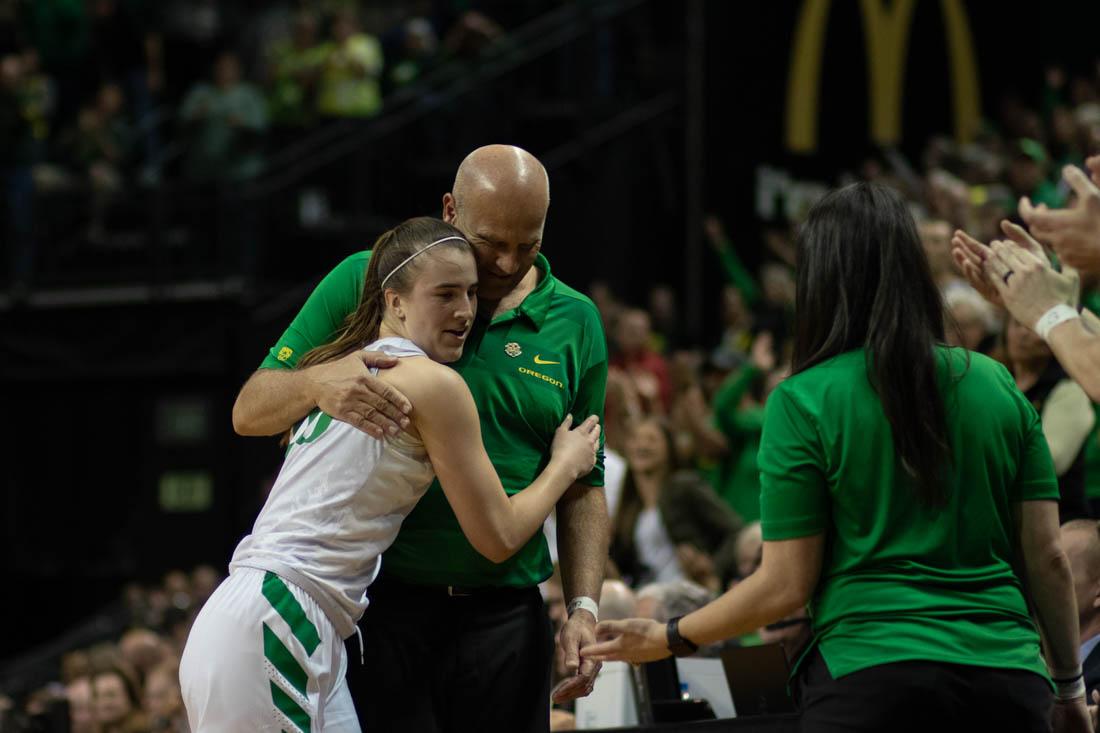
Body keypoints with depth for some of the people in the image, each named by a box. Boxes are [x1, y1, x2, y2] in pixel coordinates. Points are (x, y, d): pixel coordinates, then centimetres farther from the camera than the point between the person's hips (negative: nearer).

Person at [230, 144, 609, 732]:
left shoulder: (575, 324, 7)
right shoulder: (363, 283, 1)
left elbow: (582, 485, 12)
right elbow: (249, 413, 1)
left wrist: (583, 608, -1)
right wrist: (318, 383, -20)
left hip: (504, 615, 2)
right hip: (378, 608, -2)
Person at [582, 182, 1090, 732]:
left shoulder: (804, 402, -3)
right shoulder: (997, 386, 5)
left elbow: (786, 586, -3)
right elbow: (1047, 558, 7)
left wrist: (669, 639, 10)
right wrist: (1070, 689, 18)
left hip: (874, 678, -3)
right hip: (1008, 683, 3)